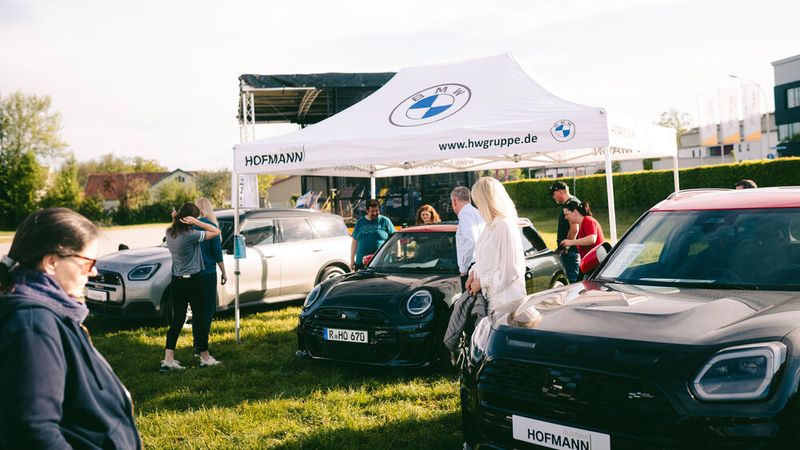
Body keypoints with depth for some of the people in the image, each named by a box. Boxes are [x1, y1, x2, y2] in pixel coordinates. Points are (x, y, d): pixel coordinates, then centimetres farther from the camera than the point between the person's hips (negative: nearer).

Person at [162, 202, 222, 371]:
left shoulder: (169, 232, 1)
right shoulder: (191, 235, -18)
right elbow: (216, 232, -13)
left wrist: (176, 218, 4)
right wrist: (196, 222, -17)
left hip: (176, 281, 7)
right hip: (193, 280, -7)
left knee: (177, 319, 9)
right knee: (200, 317, 6)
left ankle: (168, 359, 4)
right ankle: (205, 357, 16)